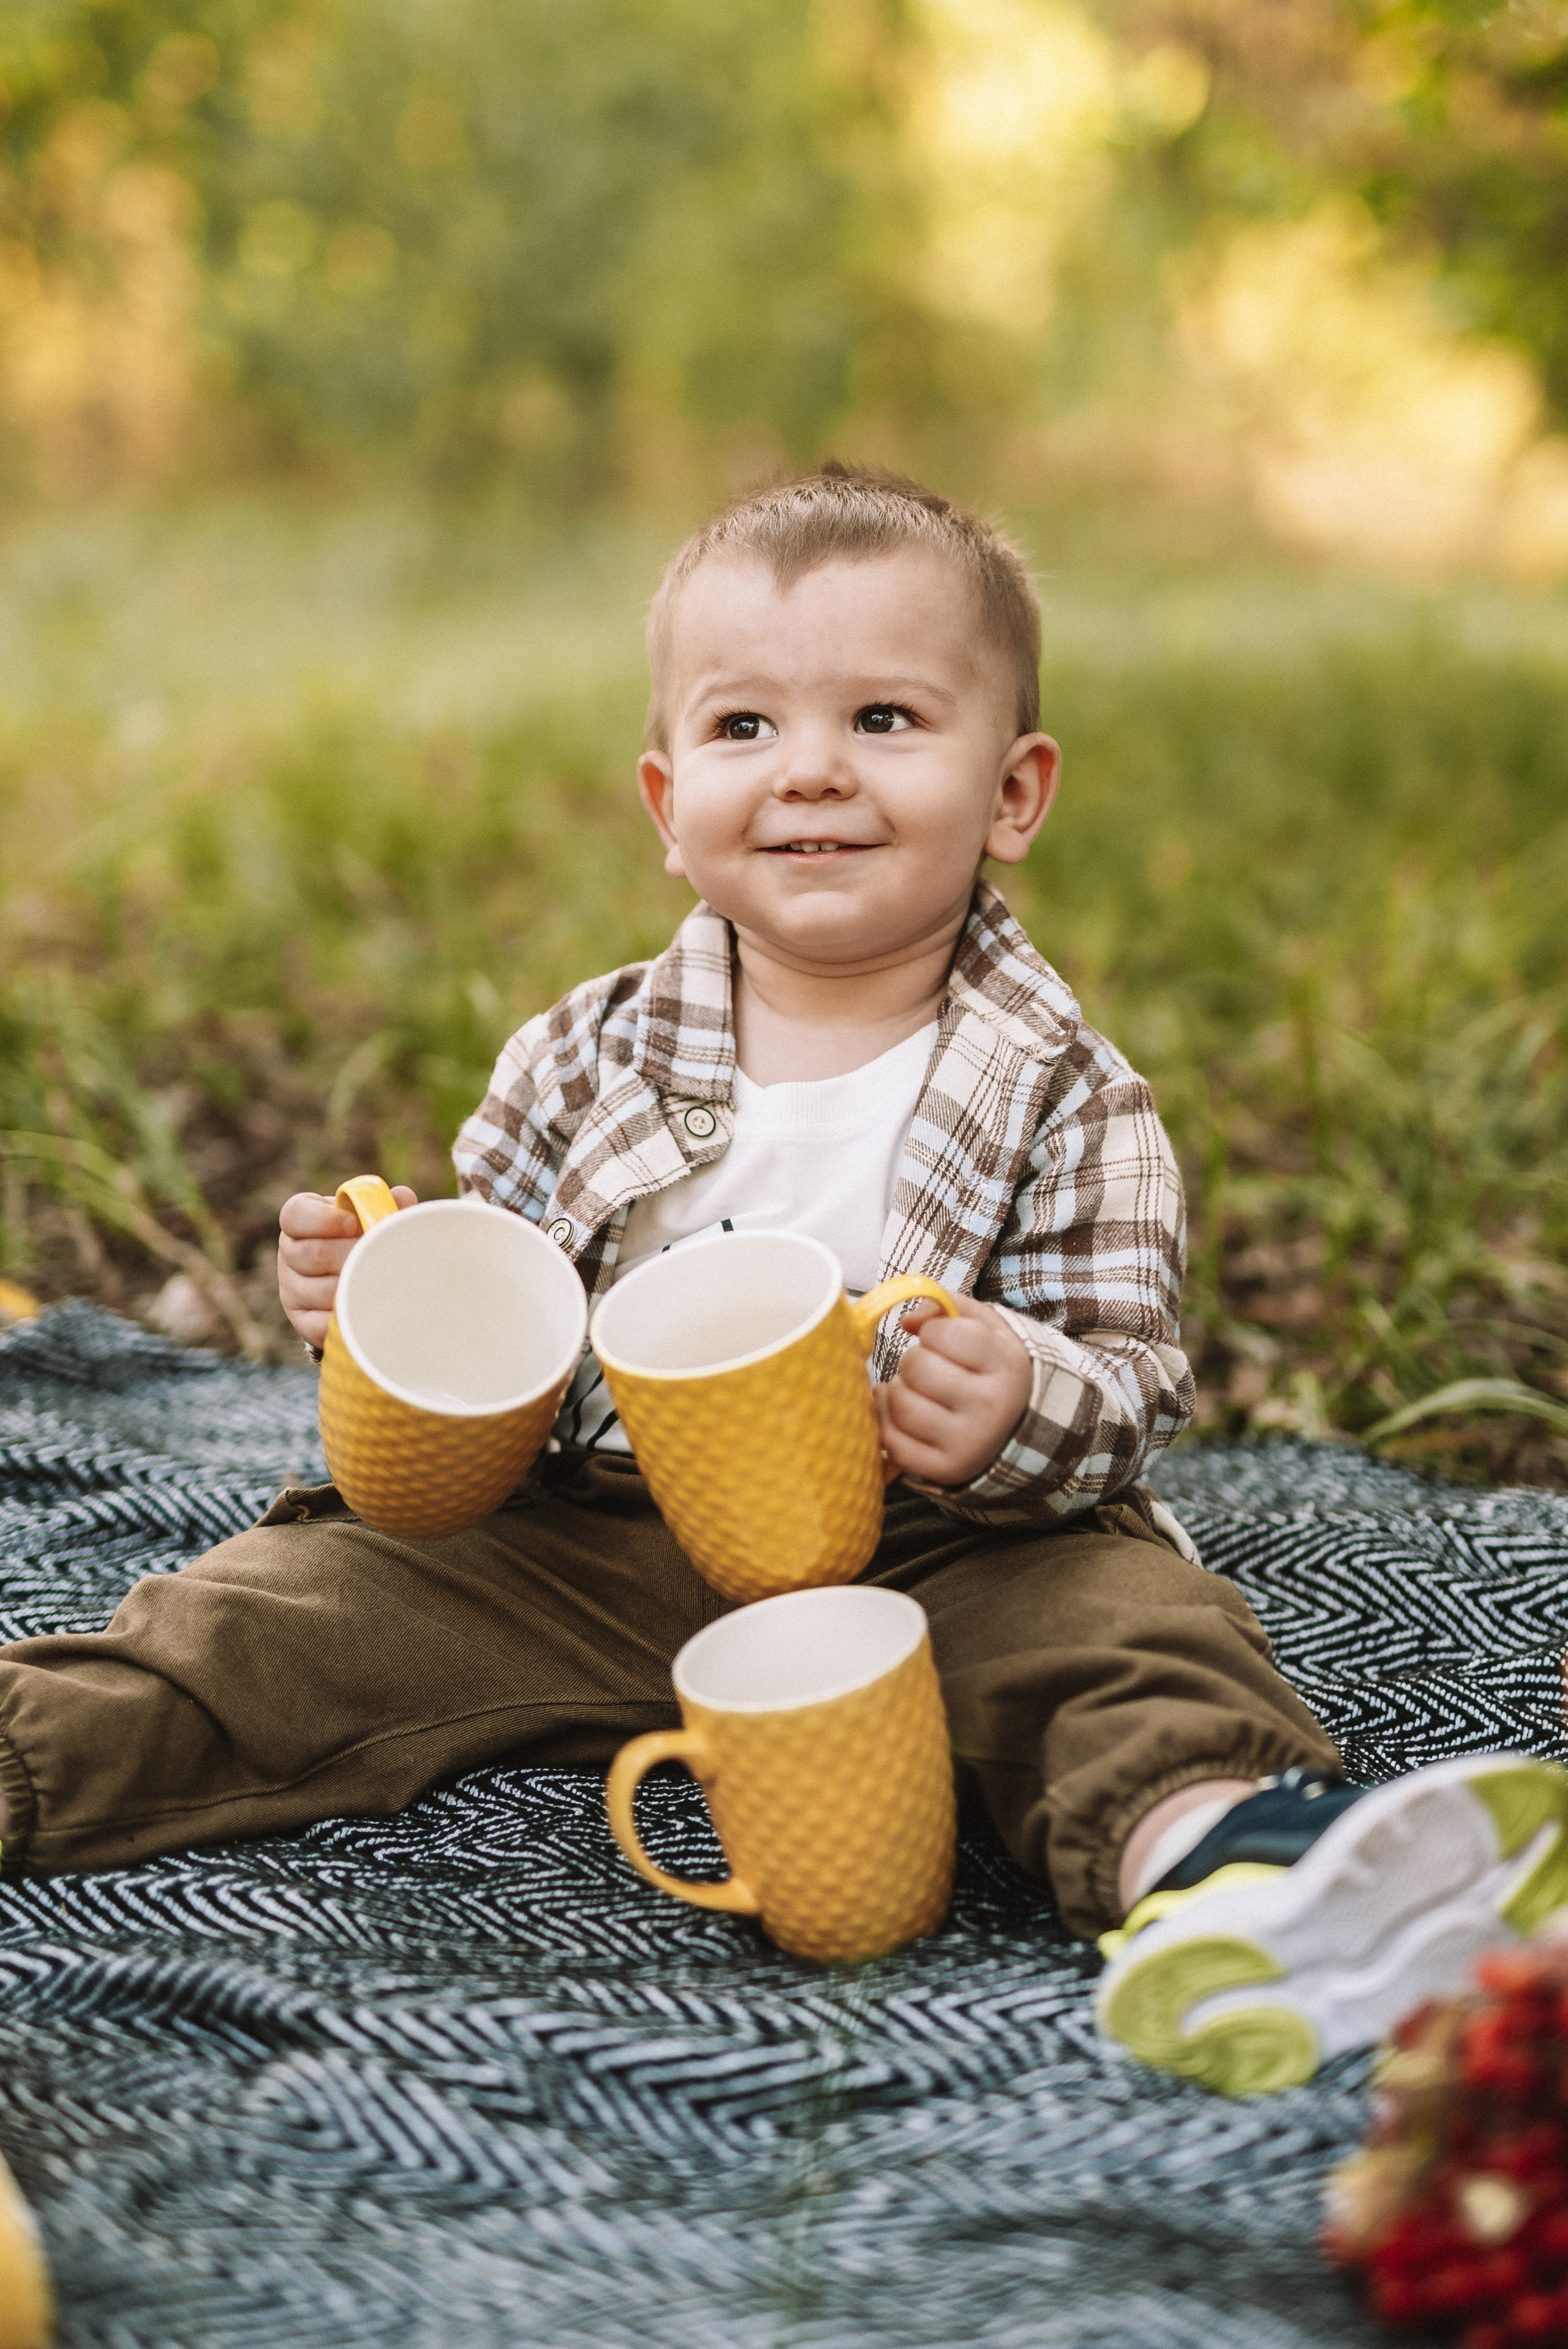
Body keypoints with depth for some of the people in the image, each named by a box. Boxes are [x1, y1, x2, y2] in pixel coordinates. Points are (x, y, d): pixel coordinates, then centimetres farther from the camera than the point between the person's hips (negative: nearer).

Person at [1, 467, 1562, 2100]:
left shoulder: (1068, 1102, -3)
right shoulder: (585, 1060, 5)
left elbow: (1132, 1384, -7)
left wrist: (1029, 1413, -29)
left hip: (942, 1561, -3)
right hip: (594, 1547, 4)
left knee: (1120, 1623, -31)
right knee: (305, 1605, -11)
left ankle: (1213, 1857, -56)